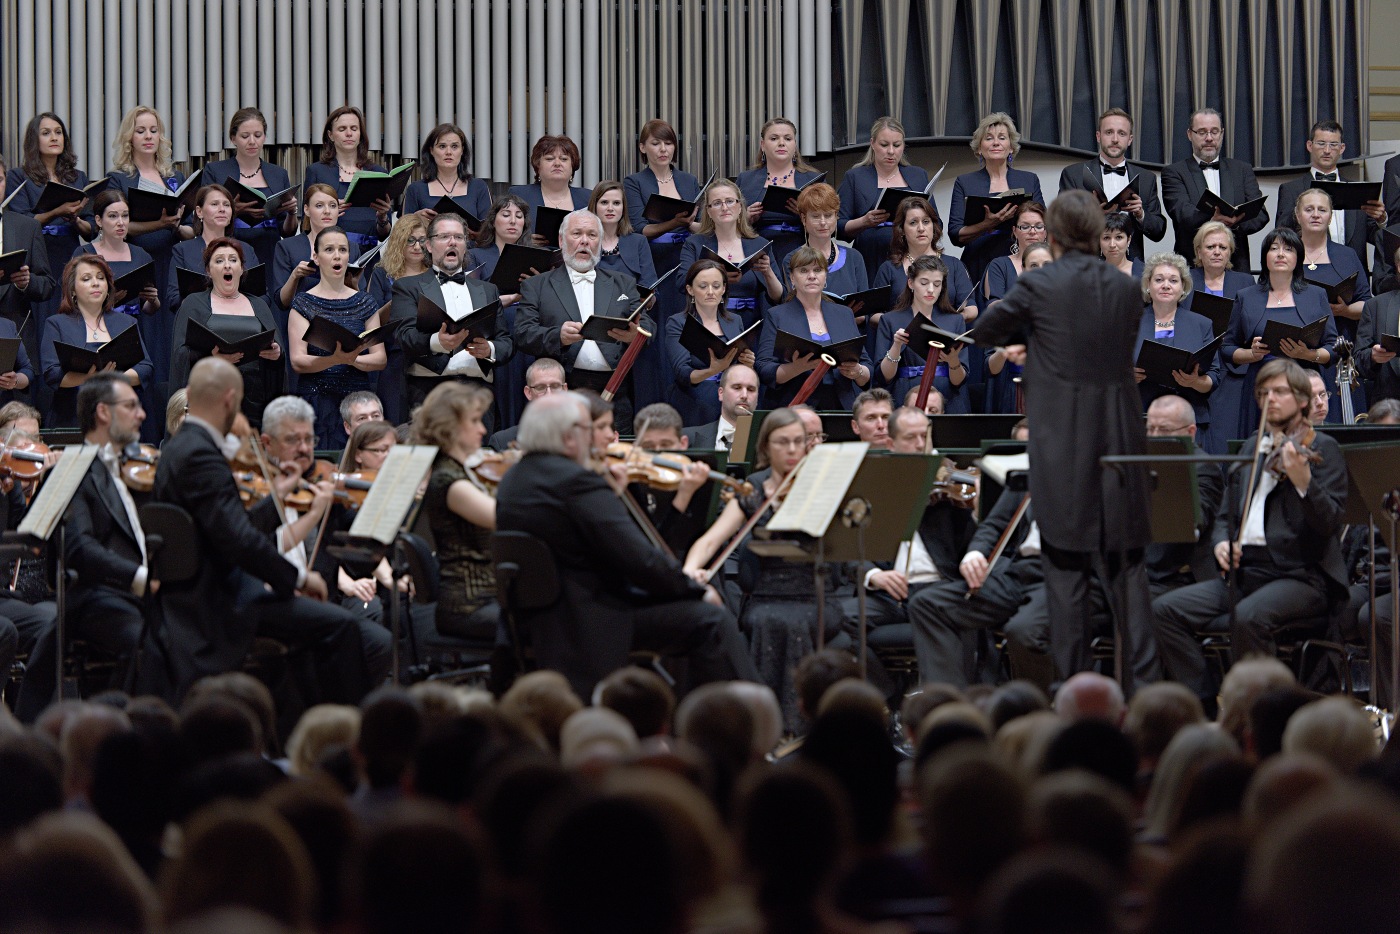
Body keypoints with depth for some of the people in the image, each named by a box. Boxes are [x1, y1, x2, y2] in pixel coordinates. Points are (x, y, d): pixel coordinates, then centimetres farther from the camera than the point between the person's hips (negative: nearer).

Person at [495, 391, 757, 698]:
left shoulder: (511, 483, 10)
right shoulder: (577, 483, -21)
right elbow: (641, 560, -22)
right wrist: (696, 589, -9)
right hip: (595, 621, -11)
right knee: (711, 619, -12)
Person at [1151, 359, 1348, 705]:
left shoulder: (1322, 449, 0)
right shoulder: (1253, 448, 20)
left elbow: (1329, 523, -13)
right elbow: (1227, 513, 25)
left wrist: (1303, 482, -32)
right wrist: (1222, 542, 2)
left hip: (1300, 576, -7)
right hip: (1245, 570, 7)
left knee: (1248, 617, -36)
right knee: (1165, 610, -12)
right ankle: (1205, 702, -8)